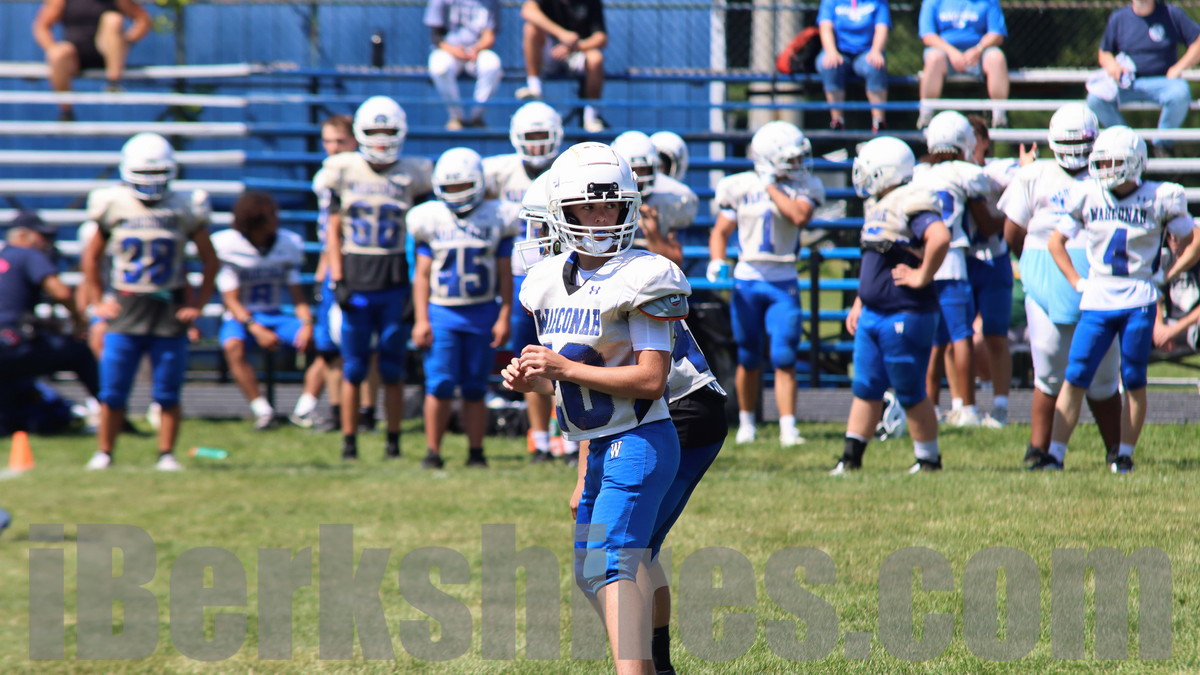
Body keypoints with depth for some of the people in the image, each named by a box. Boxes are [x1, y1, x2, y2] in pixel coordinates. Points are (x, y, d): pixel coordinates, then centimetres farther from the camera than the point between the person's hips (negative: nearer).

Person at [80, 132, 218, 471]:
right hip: (126, 308, 0)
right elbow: (92, 258, 13)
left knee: (168, 393, 1)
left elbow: (210, 262, 8)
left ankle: (166, 455, 11)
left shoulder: (185, 208, -1)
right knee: (112, 391, -2)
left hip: (169, 312, 0)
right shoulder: (113, 205, 1)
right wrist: (97, 302, 7)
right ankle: (103, 453, 10)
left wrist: (197, 304, 0)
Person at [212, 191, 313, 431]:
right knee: (233, 346, -36)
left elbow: (297, 294, 2)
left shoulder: (288, 244, 0)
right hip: (241, 319, -3)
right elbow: (232, 301, -12)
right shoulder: (228, 247, -11)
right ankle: (262, 410, -35)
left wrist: (306, 324, -19)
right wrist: (257, 330, -27)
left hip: (275, 317, 3)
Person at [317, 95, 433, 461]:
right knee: (353, 367, 1)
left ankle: (393, 440, 10)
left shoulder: (412, 174, 4)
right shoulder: (343, 171, 4)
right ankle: (349, 441, 7)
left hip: (394, 281, 0)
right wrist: (337, 280, -3)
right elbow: (334, 232, 5)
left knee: (392, 367, 3)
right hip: (355, 278, 0)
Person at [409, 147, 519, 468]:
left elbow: (505, 274, 6)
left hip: (482, 313, 0)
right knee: (440, 384, -8)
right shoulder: (432, 220, 4)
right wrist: (421, 320, -1)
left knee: (475, 388, 4)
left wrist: (504, 318, 1)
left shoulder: (496, 219, 3)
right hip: (441, 312, 0)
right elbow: (422, 275, 6)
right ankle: (432, 452, -1)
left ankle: (476, 452, 11)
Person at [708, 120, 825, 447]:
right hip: (747, 281, 0)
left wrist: (772, 188, -13)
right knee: (748, 359, 9)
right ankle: (746, 423, 25)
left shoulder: (802, 187, 0)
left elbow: (800, 216, -21)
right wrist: (717, 261, -11)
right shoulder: (741, 188, 0)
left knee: (784, 358, -9)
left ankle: (788, 428, -9)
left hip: (783, 284, 0)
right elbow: (721, 231, 6)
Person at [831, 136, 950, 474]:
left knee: (911, 393, 1)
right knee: (866, 388, 11)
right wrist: (858, 305, 22)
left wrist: (922, 277, -26)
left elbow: (940, 237, -36)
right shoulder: (877, 206, 13)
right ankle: (850, 458, 15)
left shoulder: (911, 205, -19)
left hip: (905, 316, -9)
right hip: (873, 316, 9)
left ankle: (928, 458, 13)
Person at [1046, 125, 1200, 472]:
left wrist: (1167, 277, 0)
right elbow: (1056, 242, 14)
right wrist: (1076, 282, 7)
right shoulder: (1087, 198, 2)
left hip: (1138, 302, -2)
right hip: (1097, 300, 2)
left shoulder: (1158, 199, -3)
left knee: (1134, 381, 3)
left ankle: (1125, 454, 14)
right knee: (1075, 377, -6)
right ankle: (1055, 454, -6)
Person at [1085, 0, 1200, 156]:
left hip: (1161, 82, -2)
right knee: (1095, 99, -25)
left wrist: (1178, 67, -10)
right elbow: (1104, 54, 15)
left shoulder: (1171, 14, 1)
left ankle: (1162, 144, -10)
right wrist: (1111, 64, -9)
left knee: (1180, 93, -35)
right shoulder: (1118, 17, 7)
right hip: (1127, 84, 2)